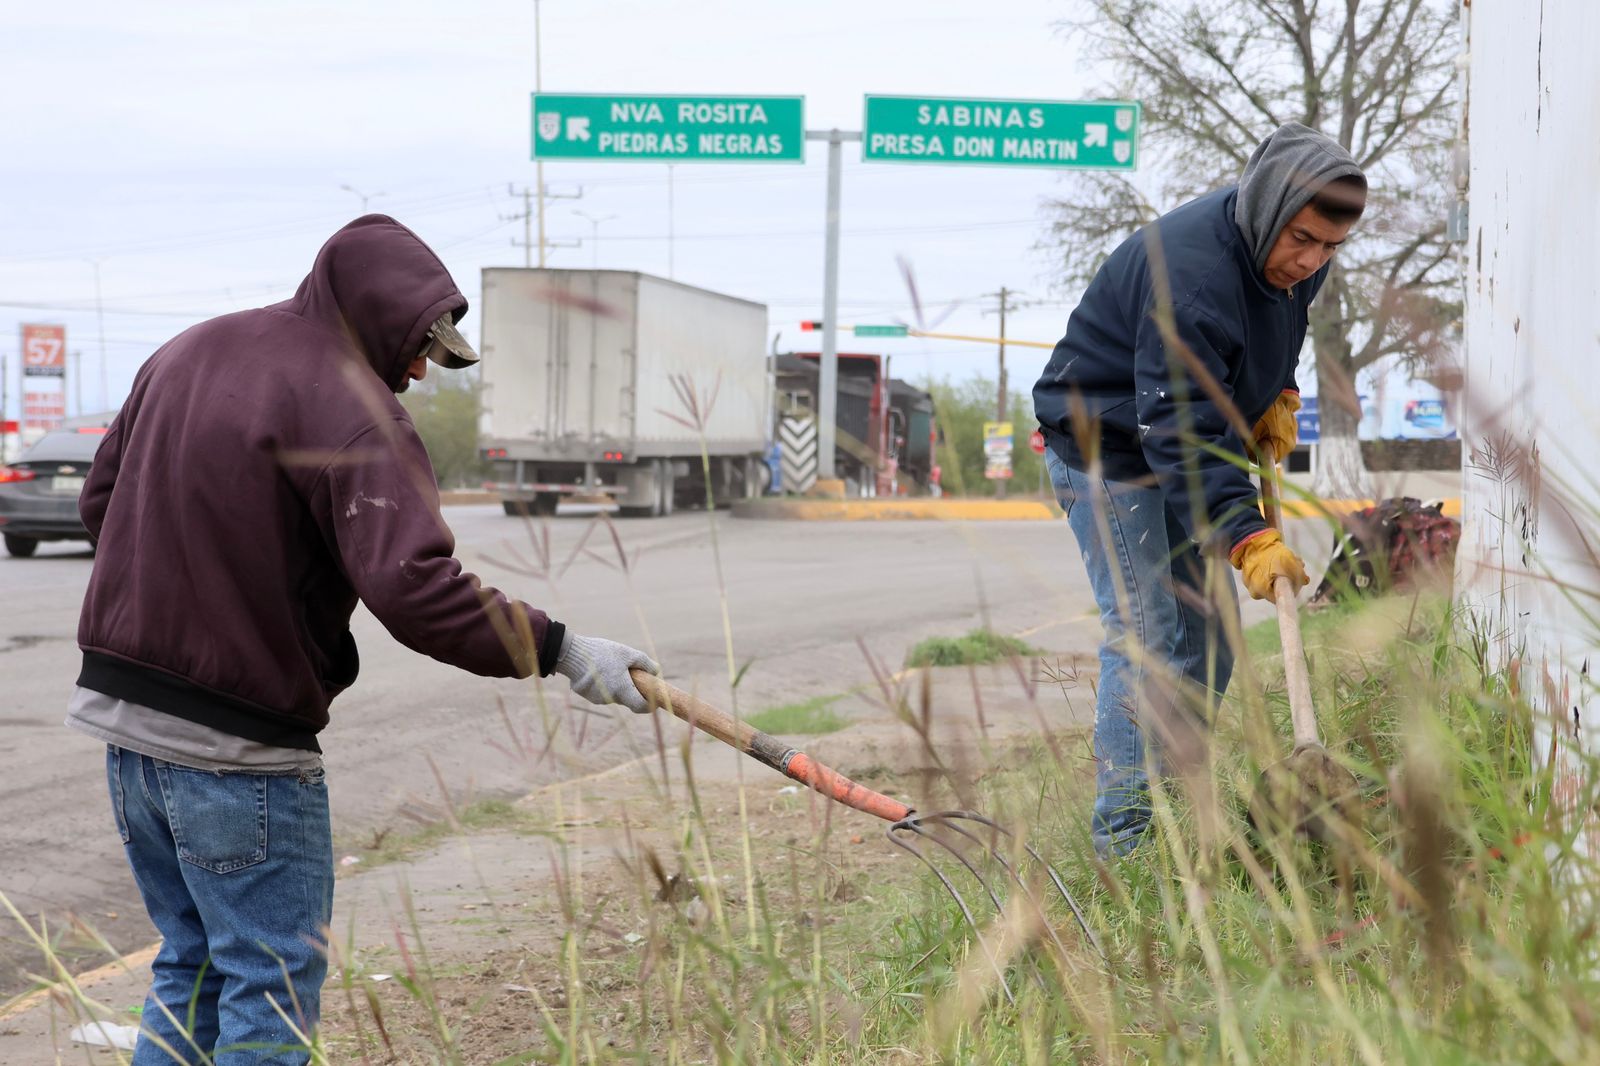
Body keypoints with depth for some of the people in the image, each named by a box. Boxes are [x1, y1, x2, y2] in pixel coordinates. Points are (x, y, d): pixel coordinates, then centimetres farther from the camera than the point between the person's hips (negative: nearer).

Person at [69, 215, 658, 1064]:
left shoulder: (188, 351, 11)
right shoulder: (352, 411, -15)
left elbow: (101, 500, 20)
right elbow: (413, 588, -25)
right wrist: (558, 651, -21)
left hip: (124, 709, 8)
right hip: (237, 744, -8)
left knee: (192, 968, 18)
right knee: (273, 990, 1)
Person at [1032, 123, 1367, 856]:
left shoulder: (1286, 254, -6)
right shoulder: (1189, 275, -34)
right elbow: (1184, 435, -38)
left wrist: (1276, 396, 0)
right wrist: (1249, 540, -44)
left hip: (1182, 453, 9)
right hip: (1104, 445, -9)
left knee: (1209, 633, 9)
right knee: (1145, 635, -16)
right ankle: (1124, 838, -14)